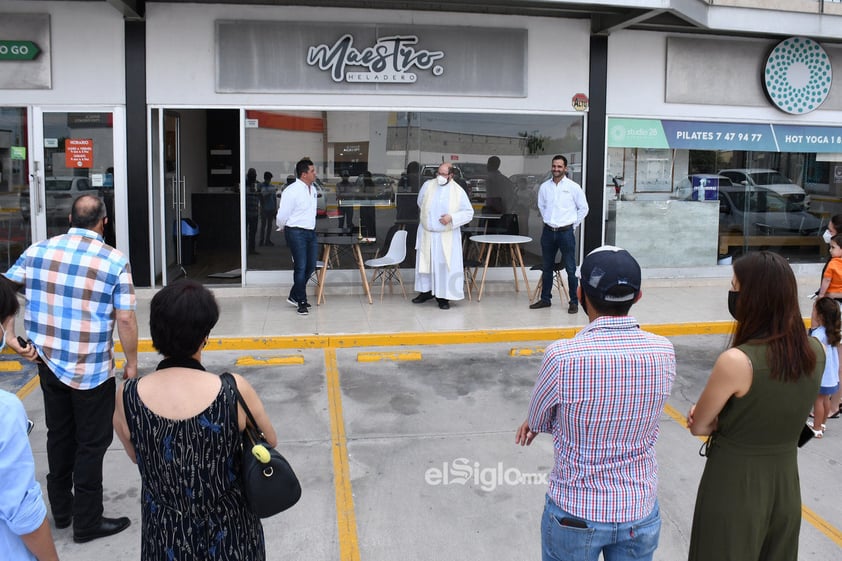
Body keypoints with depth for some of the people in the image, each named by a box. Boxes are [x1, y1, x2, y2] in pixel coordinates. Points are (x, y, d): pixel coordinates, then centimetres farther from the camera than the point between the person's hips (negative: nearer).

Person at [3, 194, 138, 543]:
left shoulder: (37, 251, 1)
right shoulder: (115, 261, -13)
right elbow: (125, 320, -14)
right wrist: (132, 363, -2)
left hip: (49, 364, 5)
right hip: (92, 370, -5)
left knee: (59, 436, 21)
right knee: (91, 444, 9)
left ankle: (61, 510, 36)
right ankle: (87, 522, 20)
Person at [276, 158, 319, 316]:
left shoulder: (313, 189, 9)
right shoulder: (292, 191, -16)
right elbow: (282, 215, -11)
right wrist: (284, 229, 5)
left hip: (310, 231, 8)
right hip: (296, 233, -8)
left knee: (310, 266, 12)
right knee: (301, 267, -4)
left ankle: (294, 296, 29)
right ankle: (301, 302, 9)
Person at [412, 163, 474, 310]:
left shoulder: (458, 192, -7)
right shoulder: (428, 185, 0)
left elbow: (468, 212, -5)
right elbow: (420, 203, 18)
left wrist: (451, 217, -18)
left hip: (447, 236, -3)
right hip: (427, 233, 3)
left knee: (445, 265, -3)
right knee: (424, 263, 11)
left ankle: (443, 296, 5)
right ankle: (426, 291, 26)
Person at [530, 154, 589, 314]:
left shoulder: (573, 187, -4)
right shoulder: (544, 187, 5)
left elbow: (583, 208, 4)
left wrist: (573, 225, 3)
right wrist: (547, 220, 14)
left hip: (566, 232, -4)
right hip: (548, 232, 4)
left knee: (570, 269, -1)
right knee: (546, 268, 12)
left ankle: (574, 302, 6)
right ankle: (545, 299, 24)